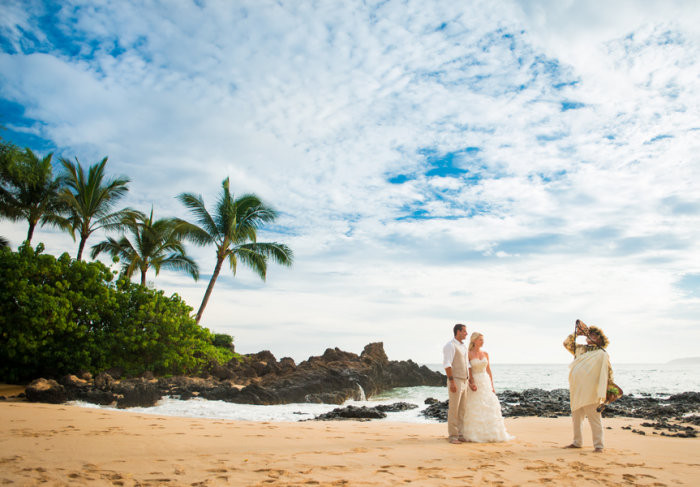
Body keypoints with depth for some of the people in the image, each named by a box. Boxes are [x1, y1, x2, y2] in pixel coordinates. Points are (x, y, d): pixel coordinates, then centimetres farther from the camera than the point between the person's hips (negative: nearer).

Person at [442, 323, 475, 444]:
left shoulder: (464, 347, 17)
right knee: (454, 410, -4)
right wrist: (452, 382, -22)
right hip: (455, 381, -8)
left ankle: (461, 435, 14)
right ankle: (453, 436, 2)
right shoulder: (450, 345, -11)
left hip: (464, 381, 8)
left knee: (462, 410, 9)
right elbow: (447, 364, -17)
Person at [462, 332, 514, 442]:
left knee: (489, 408, 2)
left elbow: (489, 371, 11)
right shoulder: (468, 354, -5)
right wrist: (470, 384, -18)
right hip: (474, 383, -5)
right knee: (475, 409, -5)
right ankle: (474, 435, 3)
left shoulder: (485, 354, 9)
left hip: (486, 383, 5)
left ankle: (490, 433, 10)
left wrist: (492, 386, 6)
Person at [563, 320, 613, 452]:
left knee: (594, 418, -4)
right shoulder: (580, 349, 14)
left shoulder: (602, 354, -2)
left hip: (590, 392, -6)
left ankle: (598, 445, 4)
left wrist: (603, 393, -11)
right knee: (576, 418, 13)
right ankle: (577, 442, 23)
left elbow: (607, 373, -4)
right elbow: (567, 343, 24)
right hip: (576, 391, 7)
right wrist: (577, 333, 12)